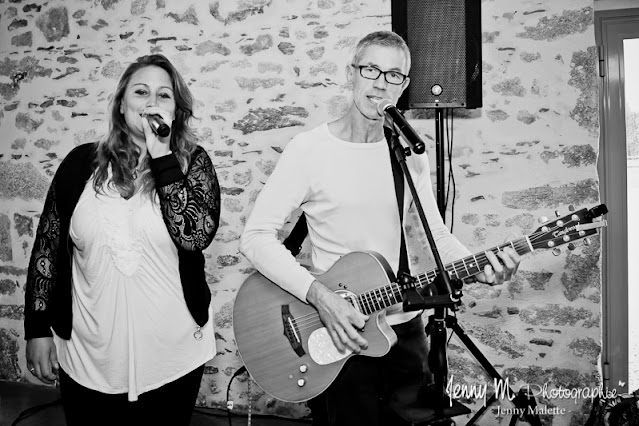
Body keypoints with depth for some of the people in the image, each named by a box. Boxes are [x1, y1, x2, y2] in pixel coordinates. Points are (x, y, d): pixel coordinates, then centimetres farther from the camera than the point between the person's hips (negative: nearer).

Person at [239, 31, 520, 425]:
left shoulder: (410, 152, 2)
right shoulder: (309, 149, -13)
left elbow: (437, 234, 6)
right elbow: (256, 236, -16)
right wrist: (319, 294, -25)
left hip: (404, 327, 5)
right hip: (341, 333, -5)